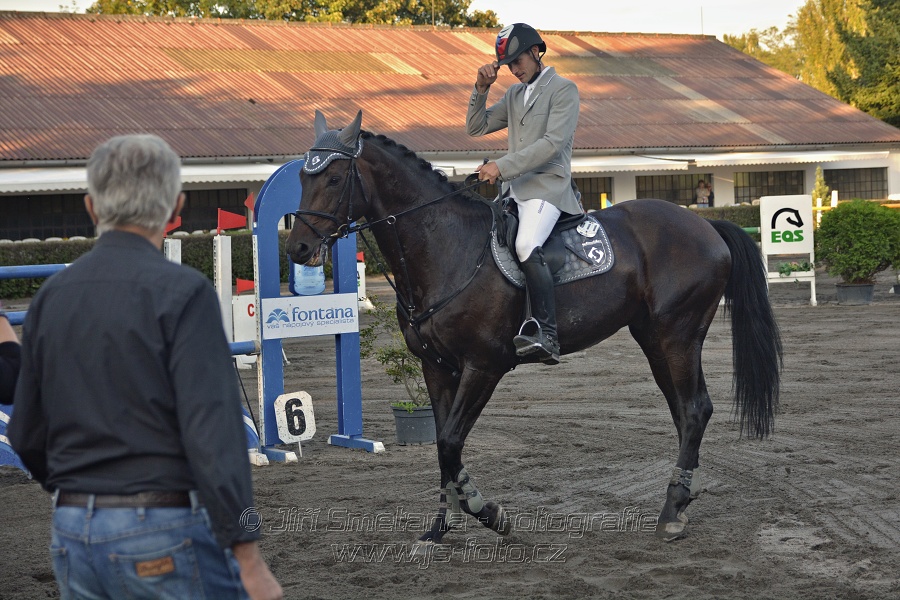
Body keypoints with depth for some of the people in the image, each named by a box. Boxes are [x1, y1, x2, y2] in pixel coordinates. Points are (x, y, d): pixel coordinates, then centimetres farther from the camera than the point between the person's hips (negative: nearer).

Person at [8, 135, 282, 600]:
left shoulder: (50, 297, 8)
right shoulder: (181, 291, -11)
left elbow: (26, 436, 14)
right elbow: (212, 431, -18)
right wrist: (249, 560, -17)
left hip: (71, 537, 6)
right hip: (164, 533, -6)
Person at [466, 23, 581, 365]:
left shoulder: (564, 90, -3)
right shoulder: (514, 95, 21)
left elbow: (552, 143, -14)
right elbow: (476, 128, 20)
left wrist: (502, 166, -18)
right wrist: (481, 89, 6)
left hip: (547, 186, -9)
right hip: (514, 188, 9)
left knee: (526, 247, -31)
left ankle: (547, 337, -38)